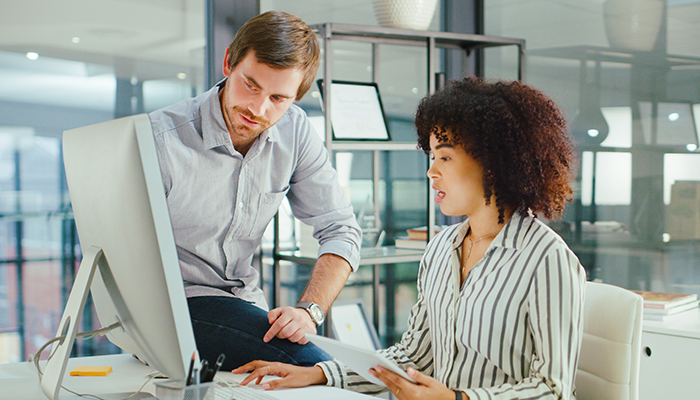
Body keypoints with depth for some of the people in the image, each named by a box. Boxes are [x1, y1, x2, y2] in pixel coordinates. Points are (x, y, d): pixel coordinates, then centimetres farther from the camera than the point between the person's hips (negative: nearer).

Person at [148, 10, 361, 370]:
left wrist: (309, 309, -19)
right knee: (312, 364, -27)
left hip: (245, 303, 5)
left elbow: (340, 229, -1)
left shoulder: (294, 131, -4)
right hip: (174, 304, -5)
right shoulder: (159, 139, -19)